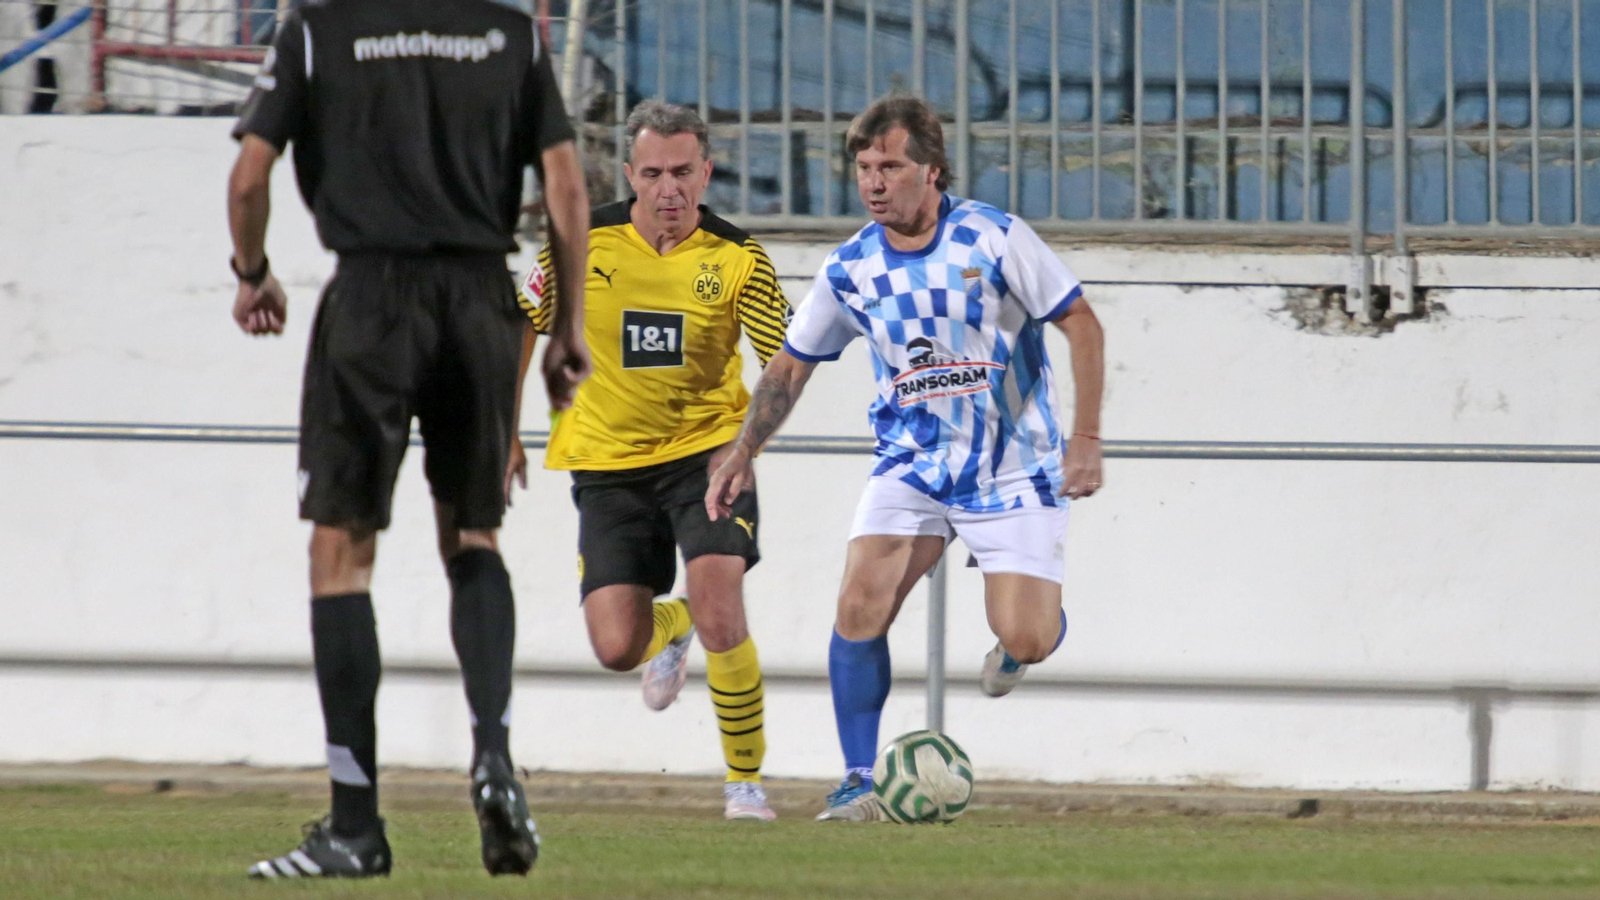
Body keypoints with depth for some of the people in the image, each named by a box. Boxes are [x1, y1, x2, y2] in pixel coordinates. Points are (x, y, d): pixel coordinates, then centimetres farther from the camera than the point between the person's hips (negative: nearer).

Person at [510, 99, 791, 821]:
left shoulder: (736, 258, -10)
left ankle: (746, 780, -3)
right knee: (617, 648, -4)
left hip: (706, 451, -2)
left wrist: (745, 444, -26)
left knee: (719, 615, -20)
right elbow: (519, 329, 7)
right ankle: (672, 630, 37)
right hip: (608, 463, 2)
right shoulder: (584, 244, -7)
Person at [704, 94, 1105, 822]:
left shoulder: (993, 238, -13)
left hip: (1015, 468, -3)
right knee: (860, 605, -18)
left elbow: (1080, 325, -8)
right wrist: (742, 453, 2)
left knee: (1027, 641, -12)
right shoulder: (851, 268, -2)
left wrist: (1085, 438, -16)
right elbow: (791, 365, 11)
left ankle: (1017, 640, 28)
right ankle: (858, 781, -7)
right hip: (912, 462, 3)